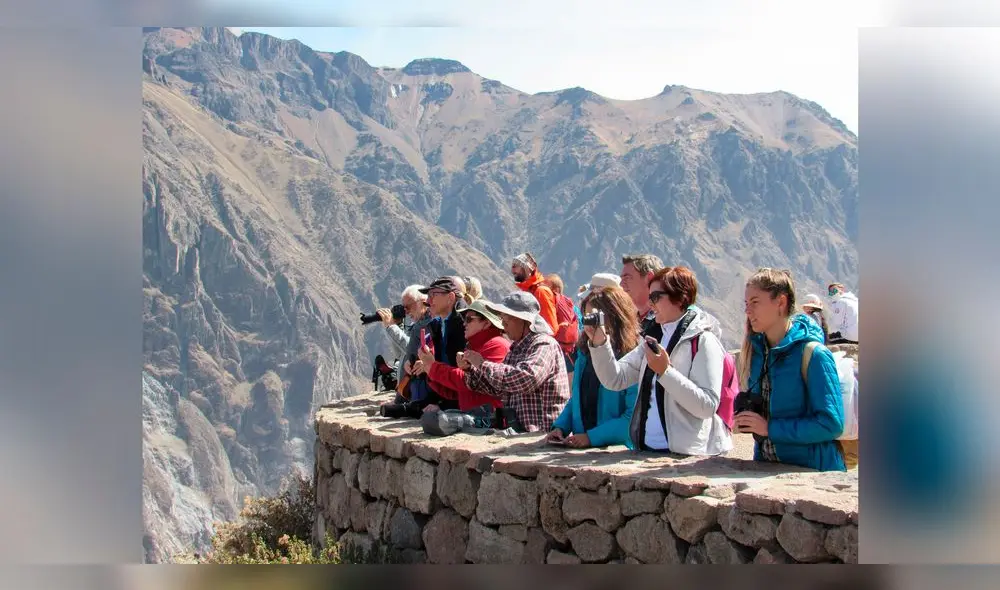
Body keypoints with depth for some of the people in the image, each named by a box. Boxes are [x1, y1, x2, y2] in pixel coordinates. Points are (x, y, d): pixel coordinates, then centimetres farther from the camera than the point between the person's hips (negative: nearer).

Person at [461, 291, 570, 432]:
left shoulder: (544, 345, -11)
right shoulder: (516, 348, 15)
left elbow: (526, 378, -29)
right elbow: (497, 389, 21)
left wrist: (483, 364, -18)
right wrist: (470, 369, 6)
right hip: (519, 429, 8)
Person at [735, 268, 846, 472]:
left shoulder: (813, 354, -16)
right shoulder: (756, 350, 5)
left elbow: (831, 424, -21)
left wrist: (770, 428, -20)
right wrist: (744, 419, -3)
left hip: (813, 470, -6)